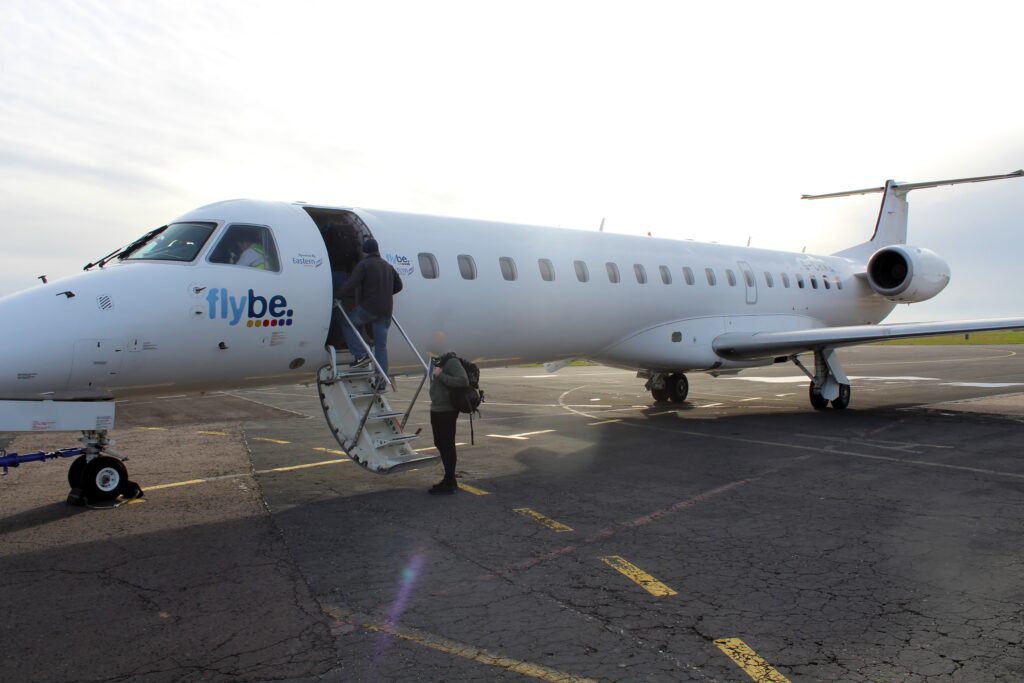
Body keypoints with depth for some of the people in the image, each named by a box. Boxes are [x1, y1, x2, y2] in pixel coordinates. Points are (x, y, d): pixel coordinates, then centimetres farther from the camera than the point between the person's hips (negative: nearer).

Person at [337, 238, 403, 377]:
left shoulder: (364, 264, -4)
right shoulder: (388, 266, 18)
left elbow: (351, 284, -15)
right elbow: (398, 286, 27)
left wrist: (337, 295, -6)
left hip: (368, 307, -6)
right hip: (385, 311, 6)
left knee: (347, 324, 16)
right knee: (381, 345, 8)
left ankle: (361, 355, 1)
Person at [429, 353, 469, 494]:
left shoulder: (451, 361, -17)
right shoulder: (437, 362, 10)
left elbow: (463, 381, -28)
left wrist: (441, 375, -25)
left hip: (447, 411, -10)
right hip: (436, 409, 10)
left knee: (447, 445, -2)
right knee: (440, 444, 18)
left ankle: (450, 483, 8)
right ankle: (448, 479, 31)